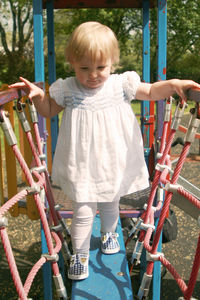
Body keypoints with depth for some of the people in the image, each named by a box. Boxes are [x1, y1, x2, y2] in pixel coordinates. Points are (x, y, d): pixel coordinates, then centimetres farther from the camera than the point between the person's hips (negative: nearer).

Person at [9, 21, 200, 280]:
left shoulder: (121, 85, -7)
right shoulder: (67, 90, -8)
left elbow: (152, 92, 4)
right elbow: (48, 111, 8)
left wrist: (173, 84, -14)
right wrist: (37, 95, -12)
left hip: (113, 163, 2)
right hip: (82, 166, -2)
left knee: (110, 205, 22)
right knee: (83, 212, -1)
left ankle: (108, 233, 53)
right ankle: (79, 254, 21)